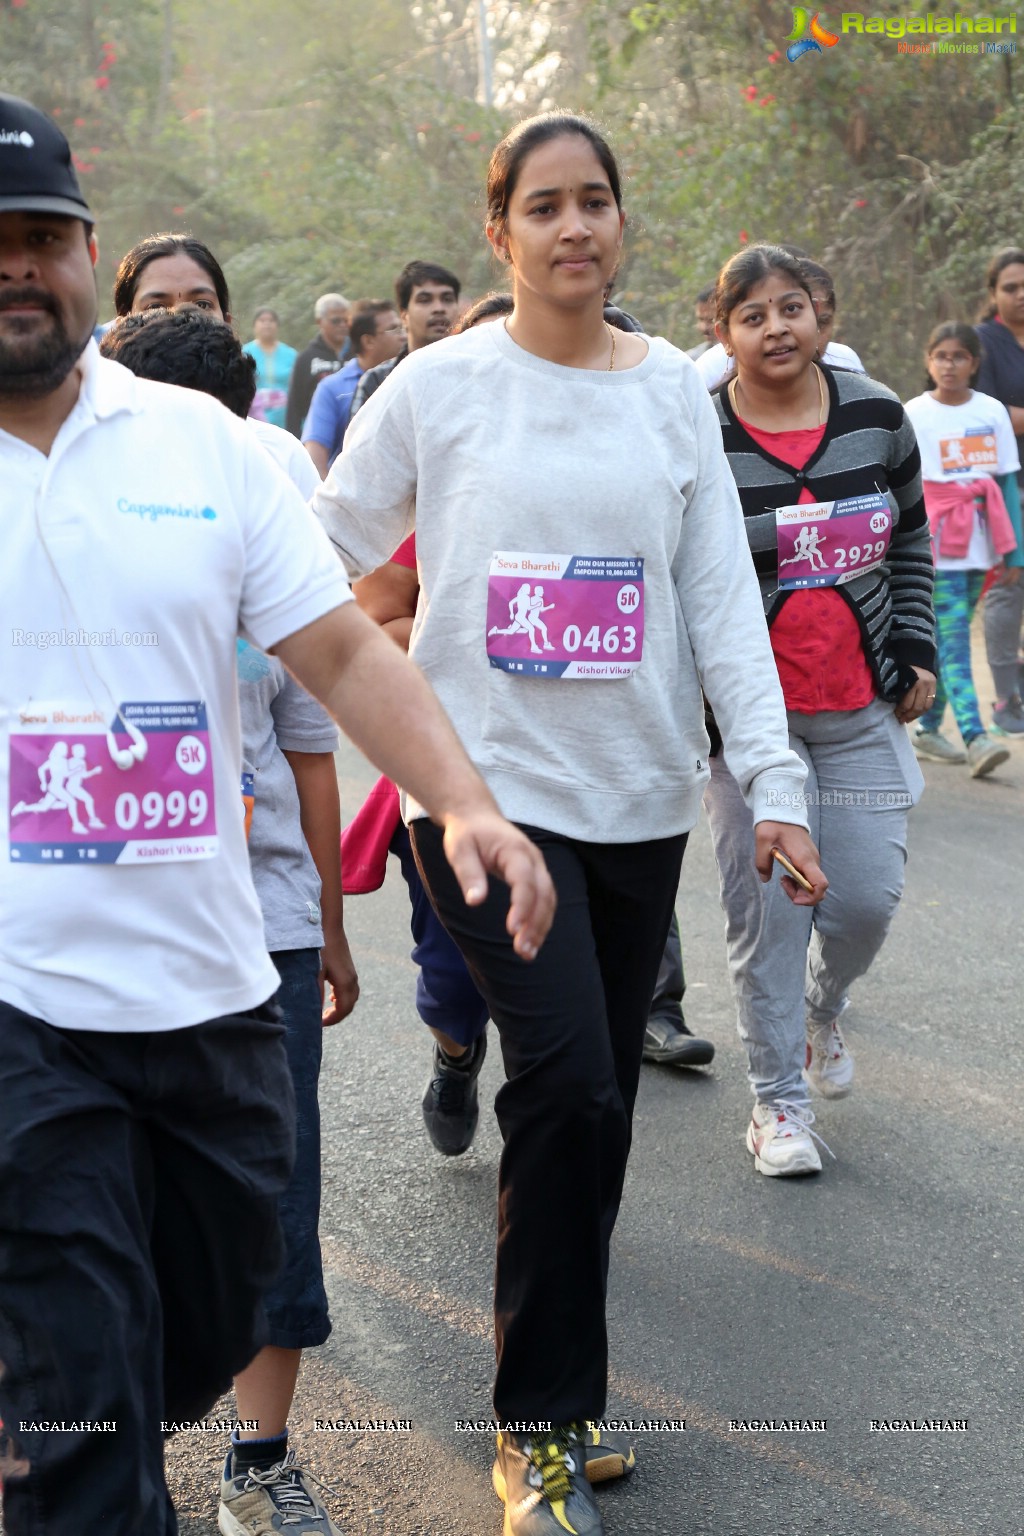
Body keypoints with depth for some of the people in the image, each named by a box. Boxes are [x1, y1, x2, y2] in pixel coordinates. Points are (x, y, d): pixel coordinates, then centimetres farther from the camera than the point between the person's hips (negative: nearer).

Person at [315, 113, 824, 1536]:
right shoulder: (437, 386, -1)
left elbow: (723, 594, 5)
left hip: (640, 791, 3)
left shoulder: (674, 389, 7)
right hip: (491, 780, -3)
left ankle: (558, 1376, 26)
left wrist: (775, 781, -2)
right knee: (569, 1086, -14)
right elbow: (324, 563, 6)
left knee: (595, 1099, 8)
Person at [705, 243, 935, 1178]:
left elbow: (910, 543, 15)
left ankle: (821, 1014, 36)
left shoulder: (877, 417, 3)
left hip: (862, 711, 3)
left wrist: (917, 653, 8)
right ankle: (779, 1100, 13)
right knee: (768, 905, -2)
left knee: (869, 897, 2)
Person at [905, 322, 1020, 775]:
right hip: (937, 547, -4)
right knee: (952, 640, -11)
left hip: (979, 545, 4)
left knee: (950, 638, 10)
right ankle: (974, 738, -19)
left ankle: (927, 728, 21)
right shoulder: (914, 415, -3)